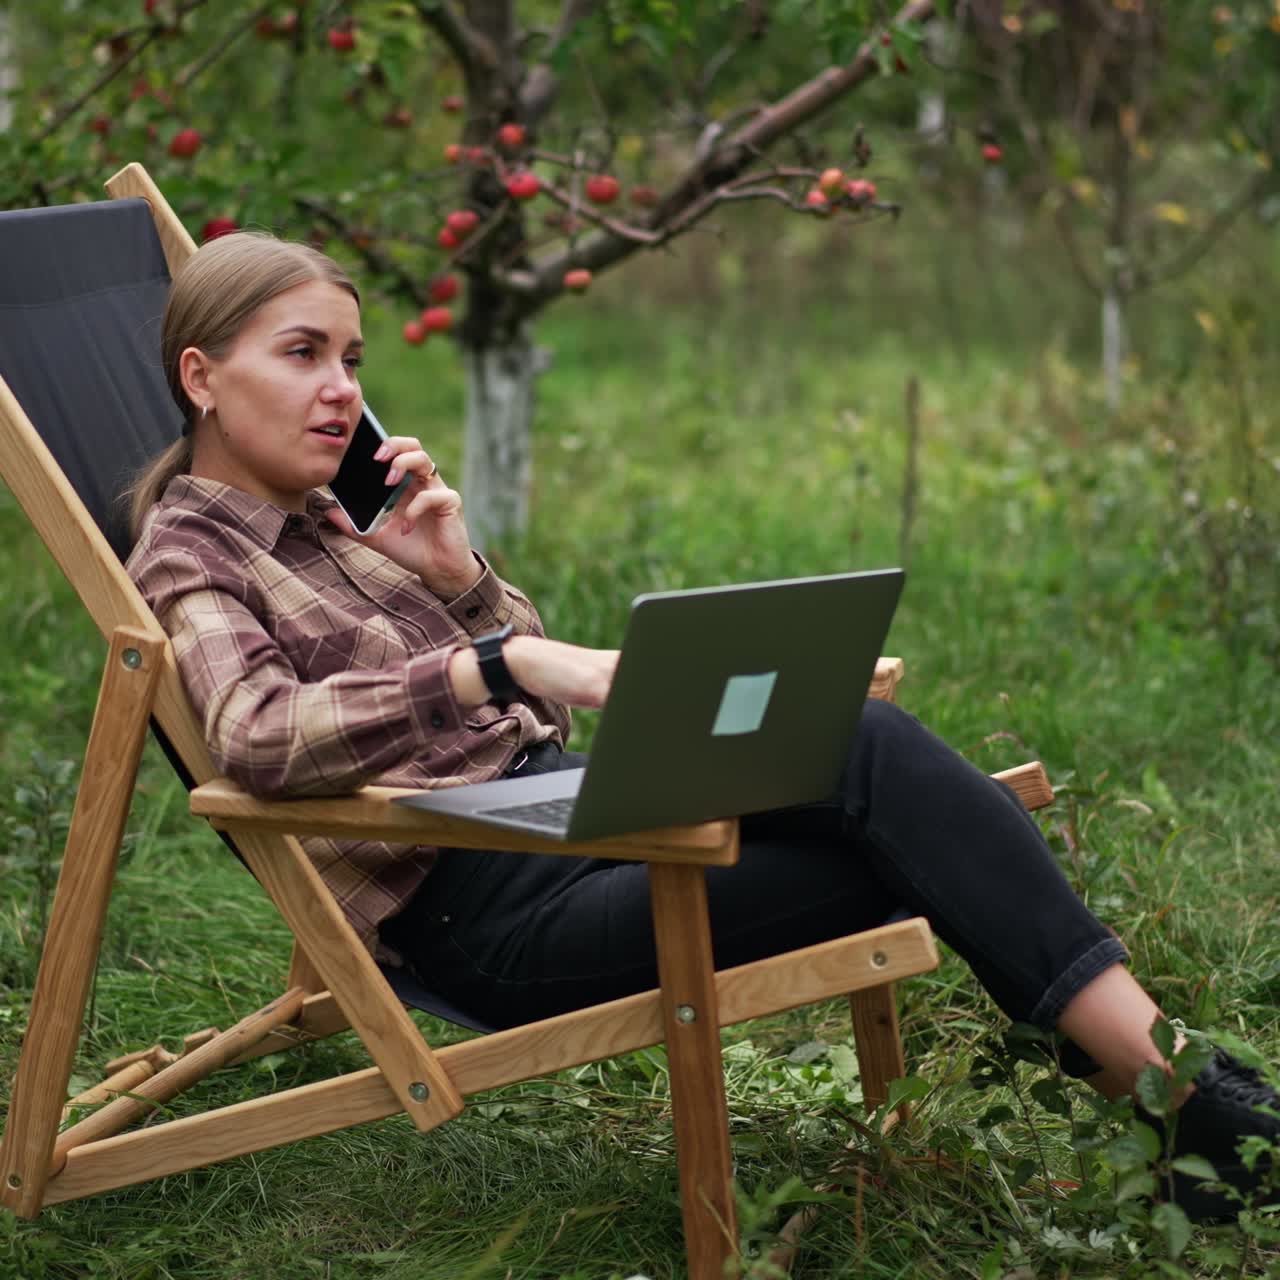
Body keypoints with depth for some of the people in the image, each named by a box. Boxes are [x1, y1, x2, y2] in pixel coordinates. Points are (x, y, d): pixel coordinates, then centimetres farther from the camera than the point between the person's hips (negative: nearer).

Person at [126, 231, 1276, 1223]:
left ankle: (1153, 1065, -23)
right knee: (904, 852, -21)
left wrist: (458, 576, 3)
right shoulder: (187, 558, -3)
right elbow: (257, 736, -26)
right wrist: (494, 662, -34)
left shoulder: (327, 520, 21)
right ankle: (1173, 1093, -22)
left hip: (554, 794, 8)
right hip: (481, 903, -8)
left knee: (869, 745, -18)